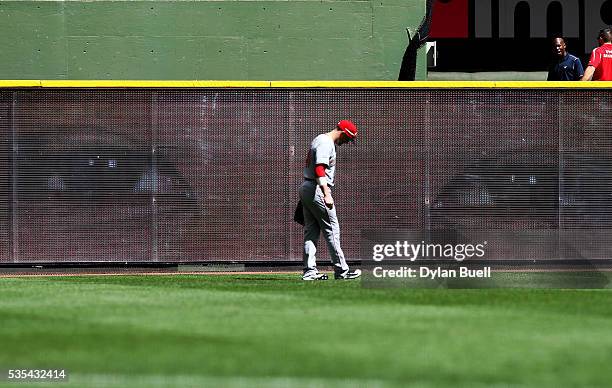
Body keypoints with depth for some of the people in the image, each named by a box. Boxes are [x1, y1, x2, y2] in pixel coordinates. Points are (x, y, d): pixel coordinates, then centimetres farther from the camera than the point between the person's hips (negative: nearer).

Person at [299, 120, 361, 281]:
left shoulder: (320, 140, 18)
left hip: (306, 188, 10)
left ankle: (310, 271, 6)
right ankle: (341, 270, -2)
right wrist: (327, 194, -29)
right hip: (316, 189, -10)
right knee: (331, 229, -4)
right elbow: (319, 170, -24)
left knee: (311, 230, 8)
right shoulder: (326, 143, -14)